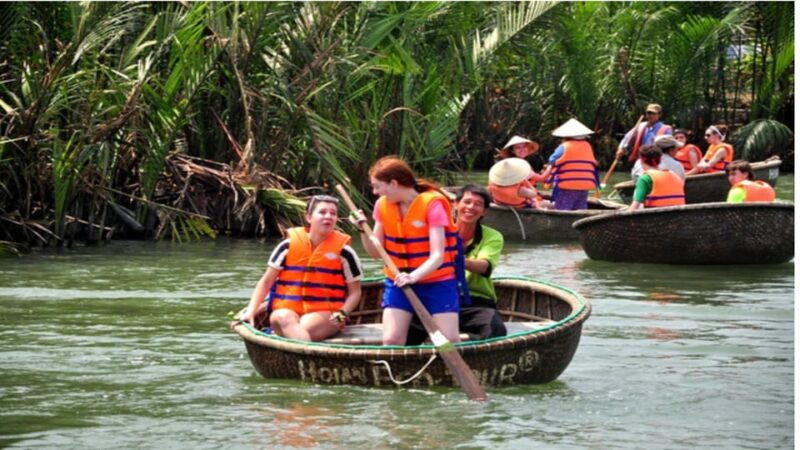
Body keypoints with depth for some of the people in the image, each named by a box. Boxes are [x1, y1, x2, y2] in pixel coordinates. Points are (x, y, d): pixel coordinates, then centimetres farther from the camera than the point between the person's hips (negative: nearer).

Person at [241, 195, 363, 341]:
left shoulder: (343, 251, 4)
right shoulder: (289, 246, 6)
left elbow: (355, 292, 10)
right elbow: (266, 282, 10)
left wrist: (342, 313, -9)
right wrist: (250, 312, -2)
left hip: (324, 313, -1)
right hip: (286, 310, 1)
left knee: (304, 327, -36)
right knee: (285, 319, -36)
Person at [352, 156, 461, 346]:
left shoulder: (432, 203, -16)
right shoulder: (383, 205, 0)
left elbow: (437, 256, -22)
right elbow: (376, 252, 4)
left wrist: (414, 276, -39)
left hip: (437, 282, -4)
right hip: (398, 282, 4)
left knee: (449, 342, -11)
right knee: (391, 341, -10)